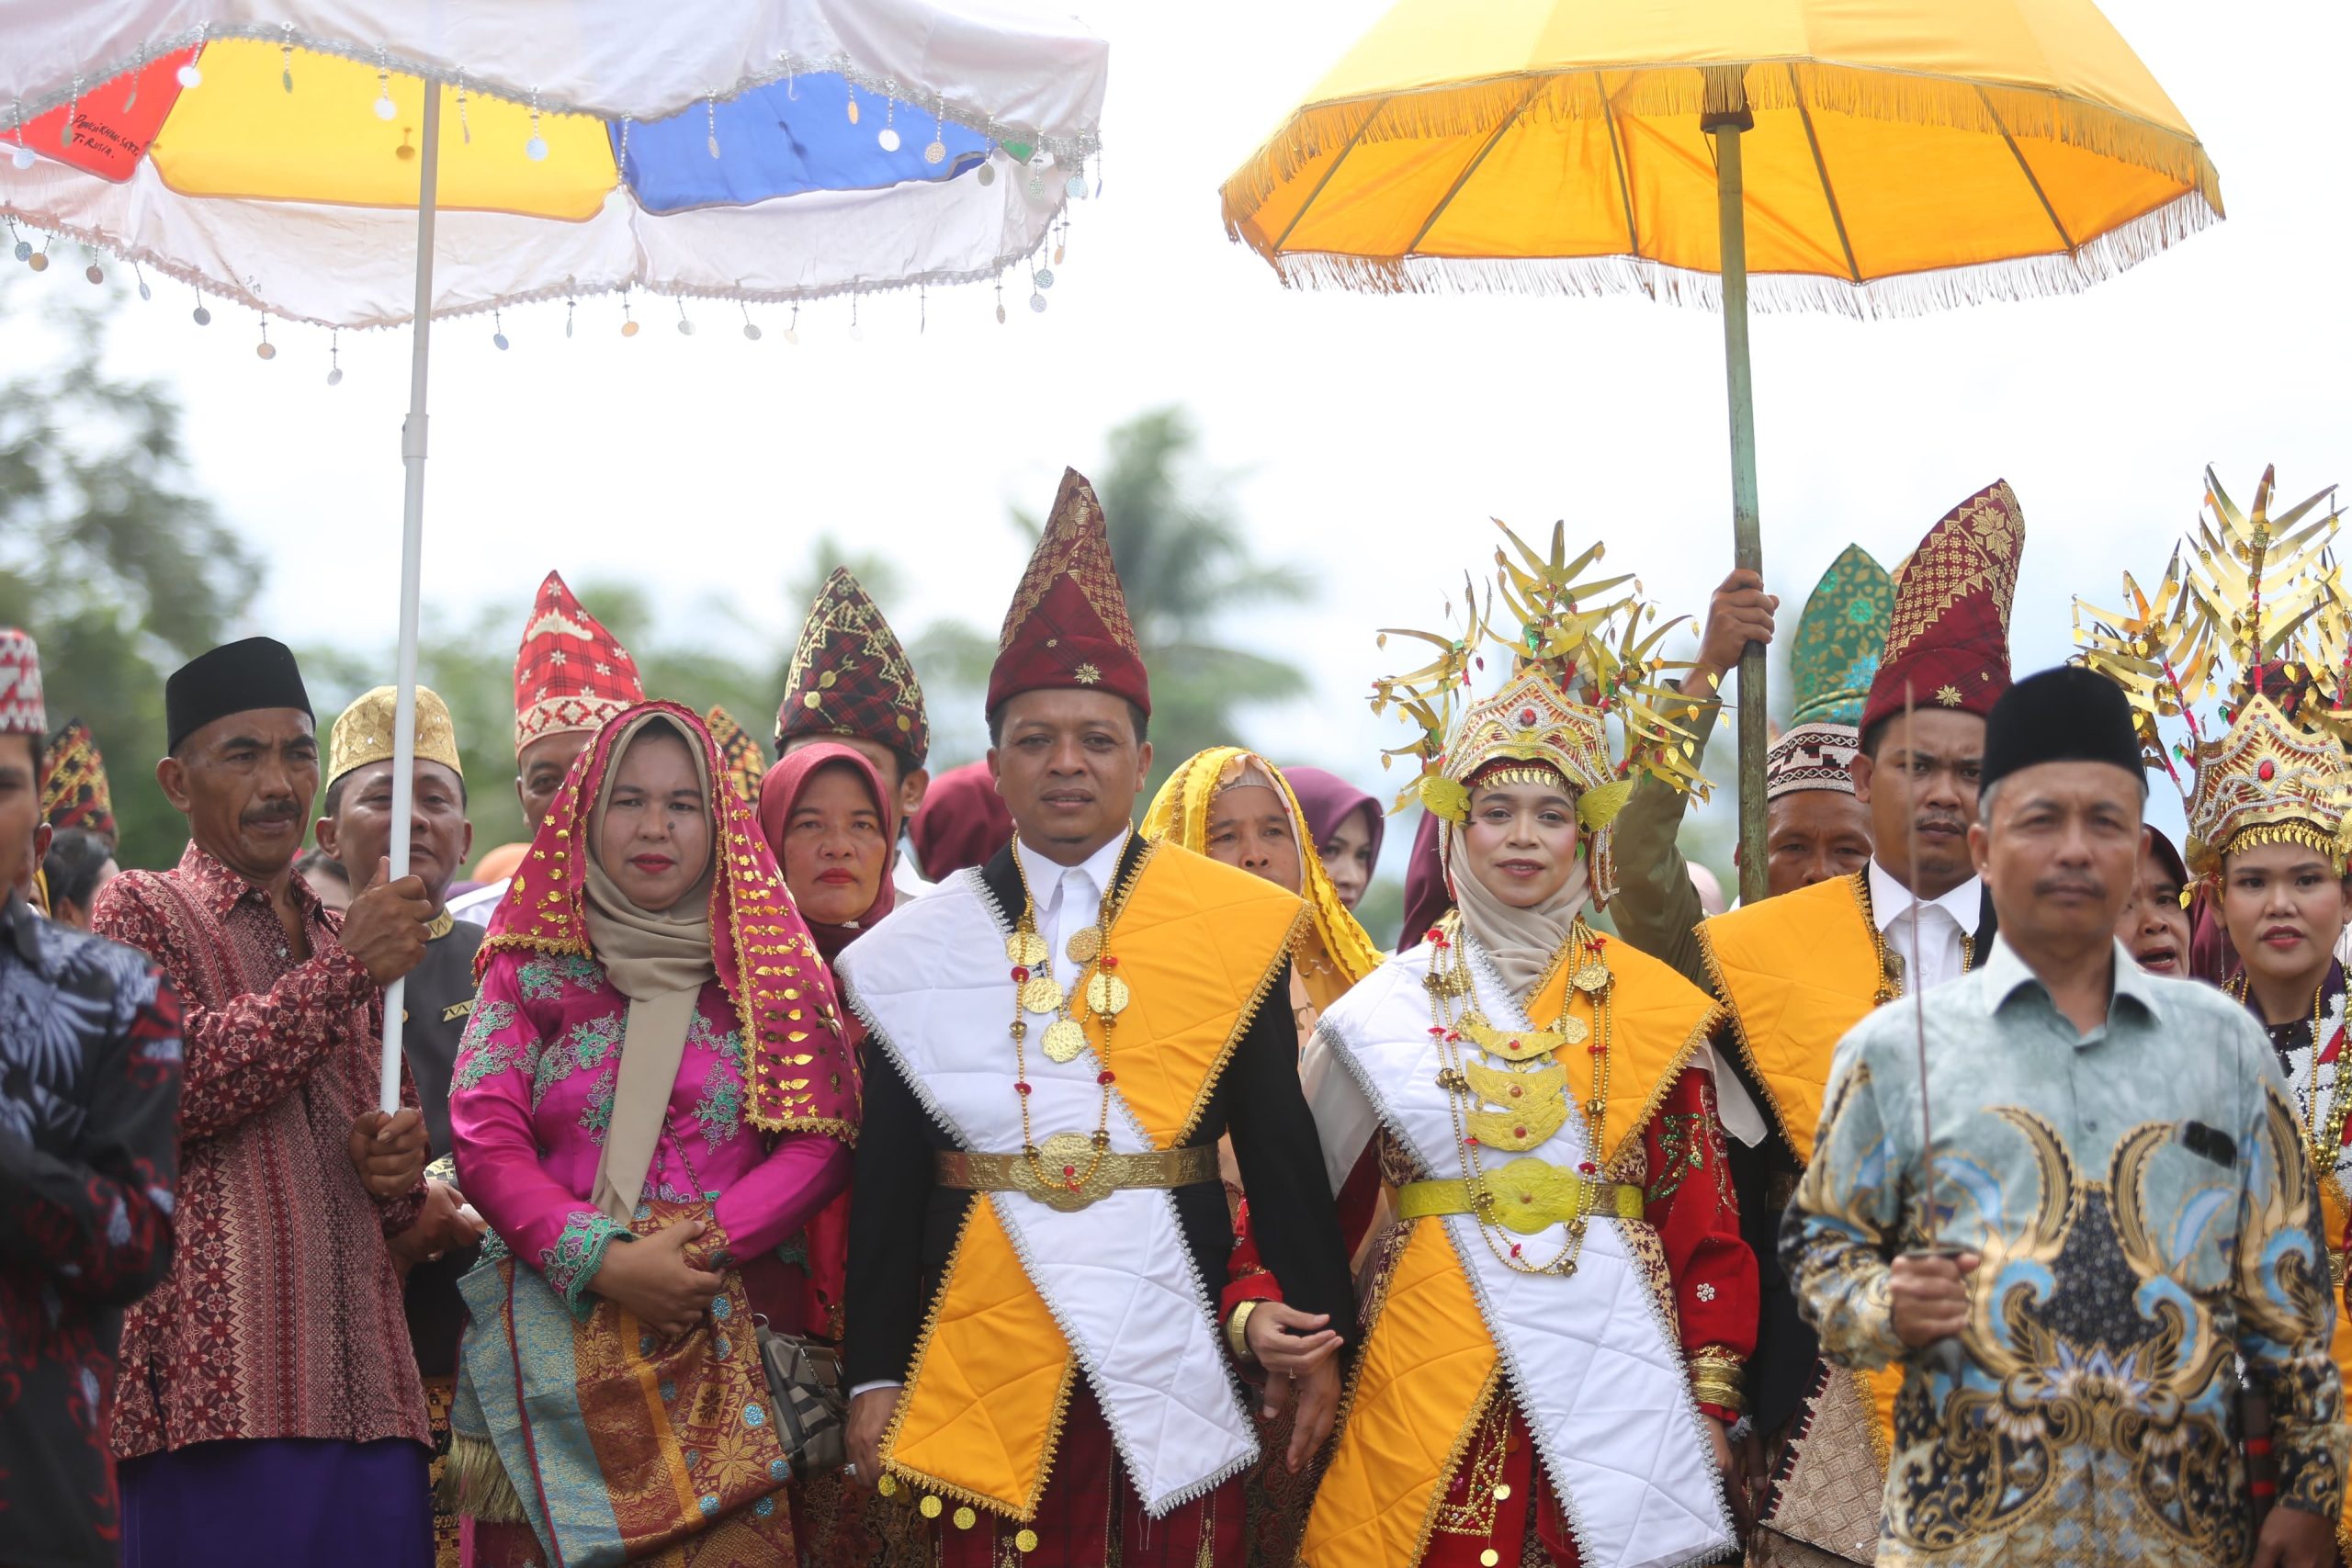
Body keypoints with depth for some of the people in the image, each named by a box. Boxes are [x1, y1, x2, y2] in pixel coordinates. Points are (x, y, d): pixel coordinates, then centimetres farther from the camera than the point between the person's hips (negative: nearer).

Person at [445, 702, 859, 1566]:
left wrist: (699, 1248, -12)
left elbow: (819, 1146, 1)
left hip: (729, 1344, 0)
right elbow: (486, 1144, 0)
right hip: (555, 1345, 0)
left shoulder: (773, 967, 10)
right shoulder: (533, 967, 10)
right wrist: (605, 1262, -13)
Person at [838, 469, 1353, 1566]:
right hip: (982, 1343, 1)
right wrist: (874, 1373, 2)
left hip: (1172, 1339, 0)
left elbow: (1283, 1153, 4)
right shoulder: (922, 947, 5)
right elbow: (887, 1179, 6)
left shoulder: (1236, 926, 3)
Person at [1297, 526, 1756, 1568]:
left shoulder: (1654, 1006, 6)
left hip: (1609, 1362, 0)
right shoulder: (1387, 1006, 7)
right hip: (1431, 1373, 0)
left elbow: (1704, 1219, 5)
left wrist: (1714, 1402, 0)